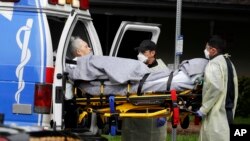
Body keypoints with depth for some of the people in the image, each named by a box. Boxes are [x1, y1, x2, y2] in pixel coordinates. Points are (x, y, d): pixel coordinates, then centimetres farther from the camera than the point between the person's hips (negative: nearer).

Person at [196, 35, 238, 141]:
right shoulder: (228, 63, 17)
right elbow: (234, 89, 18)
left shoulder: (214, 64, -12)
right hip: (227, 111, 9)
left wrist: (203, 109, -16)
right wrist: (231, 110, 20)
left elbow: (215, 88, -23)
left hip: (216, 113, -9)